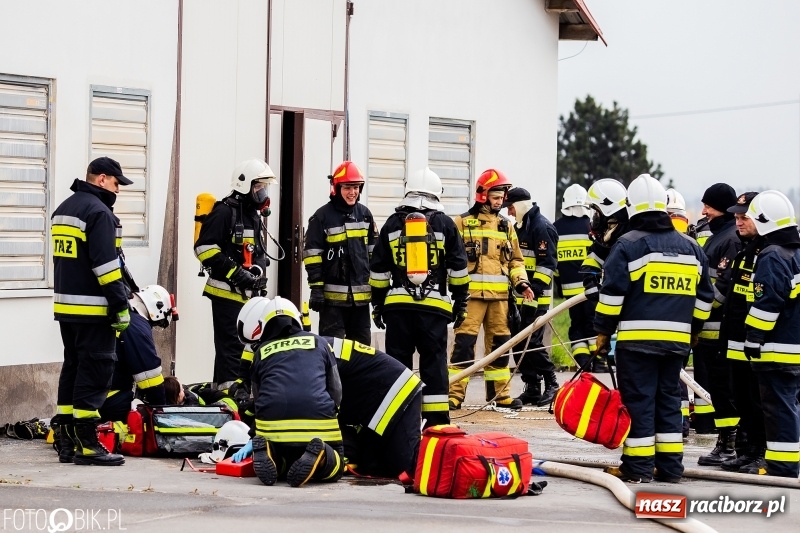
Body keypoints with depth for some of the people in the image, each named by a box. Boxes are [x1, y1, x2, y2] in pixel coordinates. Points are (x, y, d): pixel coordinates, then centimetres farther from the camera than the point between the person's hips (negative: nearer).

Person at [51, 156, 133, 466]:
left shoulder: (63, 209, 17)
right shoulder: (99, 212, -13)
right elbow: (106, 264, -19)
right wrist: (121, 306, -16)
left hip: (65, 306, 10)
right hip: (92, 308, -10)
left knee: (73, 368, 14)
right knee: (94, 371, -7)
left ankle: (67, 443, 16)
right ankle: (86, 445, -9)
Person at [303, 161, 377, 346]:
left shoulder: (365, 214, 10)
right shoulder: (322, 216, -5)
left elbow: (374, 252, 16)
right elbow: (312, 254, -6)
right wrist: (316, 288, -11)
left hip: (361, 295, 5)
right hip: (333, 296, -5)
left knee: (362, 345, 12)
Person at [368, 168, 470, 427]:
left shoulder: (393, 223, 8)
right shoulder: (444, 224, 4)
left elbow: (378, 269, 10)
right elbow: (458, 268, 6)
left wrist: (377, 304, 18)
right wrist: (461, 302, 14)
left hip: (397, 304, 1)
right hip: (435, 305, -1)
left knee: (397, 362, 6)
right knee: (434, 362, 2)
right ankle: (437, 420, 0)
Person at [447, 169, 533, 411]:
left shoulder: (506, 226, 16)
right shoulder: (462, 223, 1)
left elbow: (515, 260, 20)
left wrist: (521, 282, 4)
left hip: (499, 294, 5)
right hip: (471, 293, -5)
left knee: (500, 342, 9)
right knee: (464, 342, -9)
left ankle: (500, 393, 17)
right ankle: (455, 394, -7)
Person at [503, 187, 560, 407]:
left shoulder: (542, 227, -12)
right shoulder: (519, 227, 18)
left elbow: (547, 263, -18)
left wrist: (535, 291, -23)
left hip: (537, 296, -9)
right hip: (519, 295, 9)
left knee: (532, 342, -11)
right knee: (518, 342, 6)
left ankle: (551, 384, 0)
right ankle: (532, 388, 12)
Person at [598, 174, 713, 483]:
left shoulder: (629, 245, -7)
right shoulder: (691, 247, 12)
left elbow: (612, 293, -9)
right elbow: (704, 296, 17)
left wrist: (603, 330, 0)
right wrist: (693, 330, 25)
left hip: (637, 339, -5)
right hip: (677, 339, 5)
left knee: (639, 400, -2)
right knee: (669, 398, 13)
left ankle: (638, 467, -1)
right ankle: (670, 466, 14)